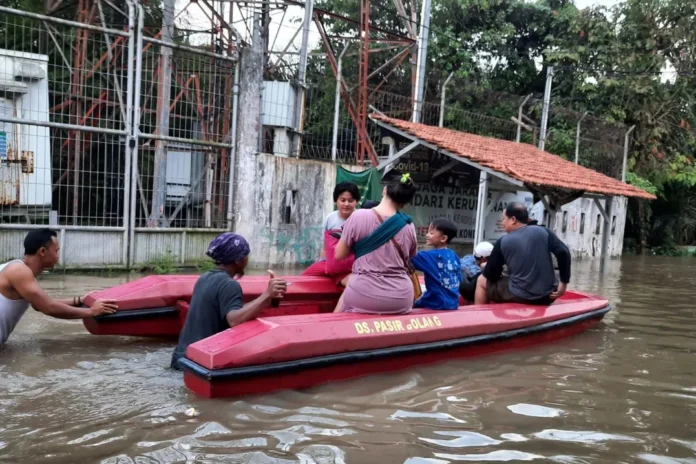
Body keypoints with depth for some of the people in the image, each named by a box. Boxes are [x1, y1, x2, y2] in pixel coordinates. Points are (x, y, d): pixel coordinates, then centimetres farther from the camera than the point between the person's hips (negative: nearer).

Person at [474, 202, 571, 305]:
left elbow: (490, 275, 2)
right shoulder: (543, 232, 2)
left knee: (482, 281, 20)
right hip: (546, 297, 4)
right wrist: (564, 283, -2)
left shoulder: (503, 242, -4)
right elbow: (563, 252, -8)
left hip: (519, 296, -4)